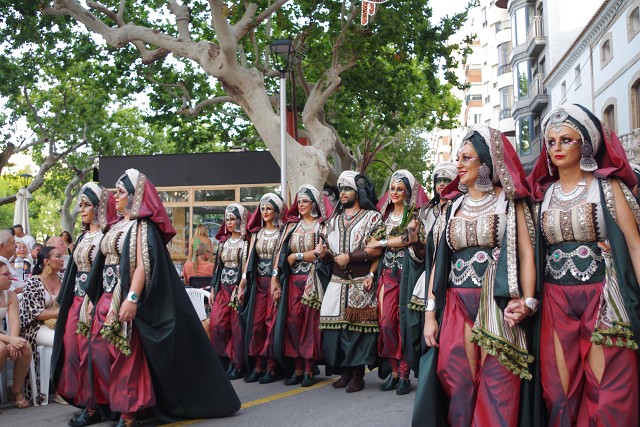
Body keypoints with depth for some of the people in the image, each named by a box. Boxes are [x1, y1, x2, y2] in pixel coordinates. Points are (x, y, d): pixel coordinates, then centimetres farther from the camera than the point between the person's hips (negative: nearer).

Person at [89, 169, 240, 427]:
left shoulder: (142, 226, -8)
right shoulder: (117, 226, 17)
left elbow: (142, 266, -19)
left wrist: (132, 299, -29)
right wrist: (94, 299, 16)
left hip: (125, 299, -8)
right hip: (107, 299, 8)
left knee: (127, 356, -5)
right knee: (100, 351, 7)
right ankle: (105, 402, 17)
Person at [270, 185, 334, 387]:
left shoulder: (322, 225, 3)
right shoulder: (291, 225, 16)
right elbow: (282, 253, 10)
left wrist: (296, 256, -5)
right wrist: (275, 278, 3)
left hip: (312, 281, -4)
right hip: (292, 280, 4)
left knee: (310, 322, -5)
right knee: (293, 321, -2)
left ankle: (309, 369, 0)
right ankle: (297, 368, 4)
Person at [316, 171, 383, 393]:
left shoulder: (373, 217, 3)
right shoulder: (333, 220, 19)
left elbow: (377, 250, -7)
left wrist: (350, 257, -14)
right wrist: (324, 252, -3)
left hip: (361, 283, -5)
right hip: (337, 283, 5)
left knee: (359, 326, -6)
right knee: (336, 326, 0)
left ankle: (357, 375, 3)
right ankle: (344, 372, 12)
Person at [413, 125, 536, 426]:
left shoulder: (509, 201, 4)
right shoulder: (454, 205, 15)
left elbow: (526, 253, -5)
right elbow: (440, 259, 12)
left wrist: (528, 301, -21)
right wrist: (430, 312, 4)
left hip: (497, 304, -3)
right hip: (456, 306, 4)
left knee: (497, 389, -4)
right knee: (459, 387, 3)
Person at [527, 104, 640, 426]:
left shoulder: (608, 186, 0)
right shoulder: (543, 193, 11)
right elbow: (535, 247, 12)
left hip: (603, 298, -3)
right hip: (556, 301, 4)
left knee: (609, 395, -1)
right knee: (560, 393, 6)